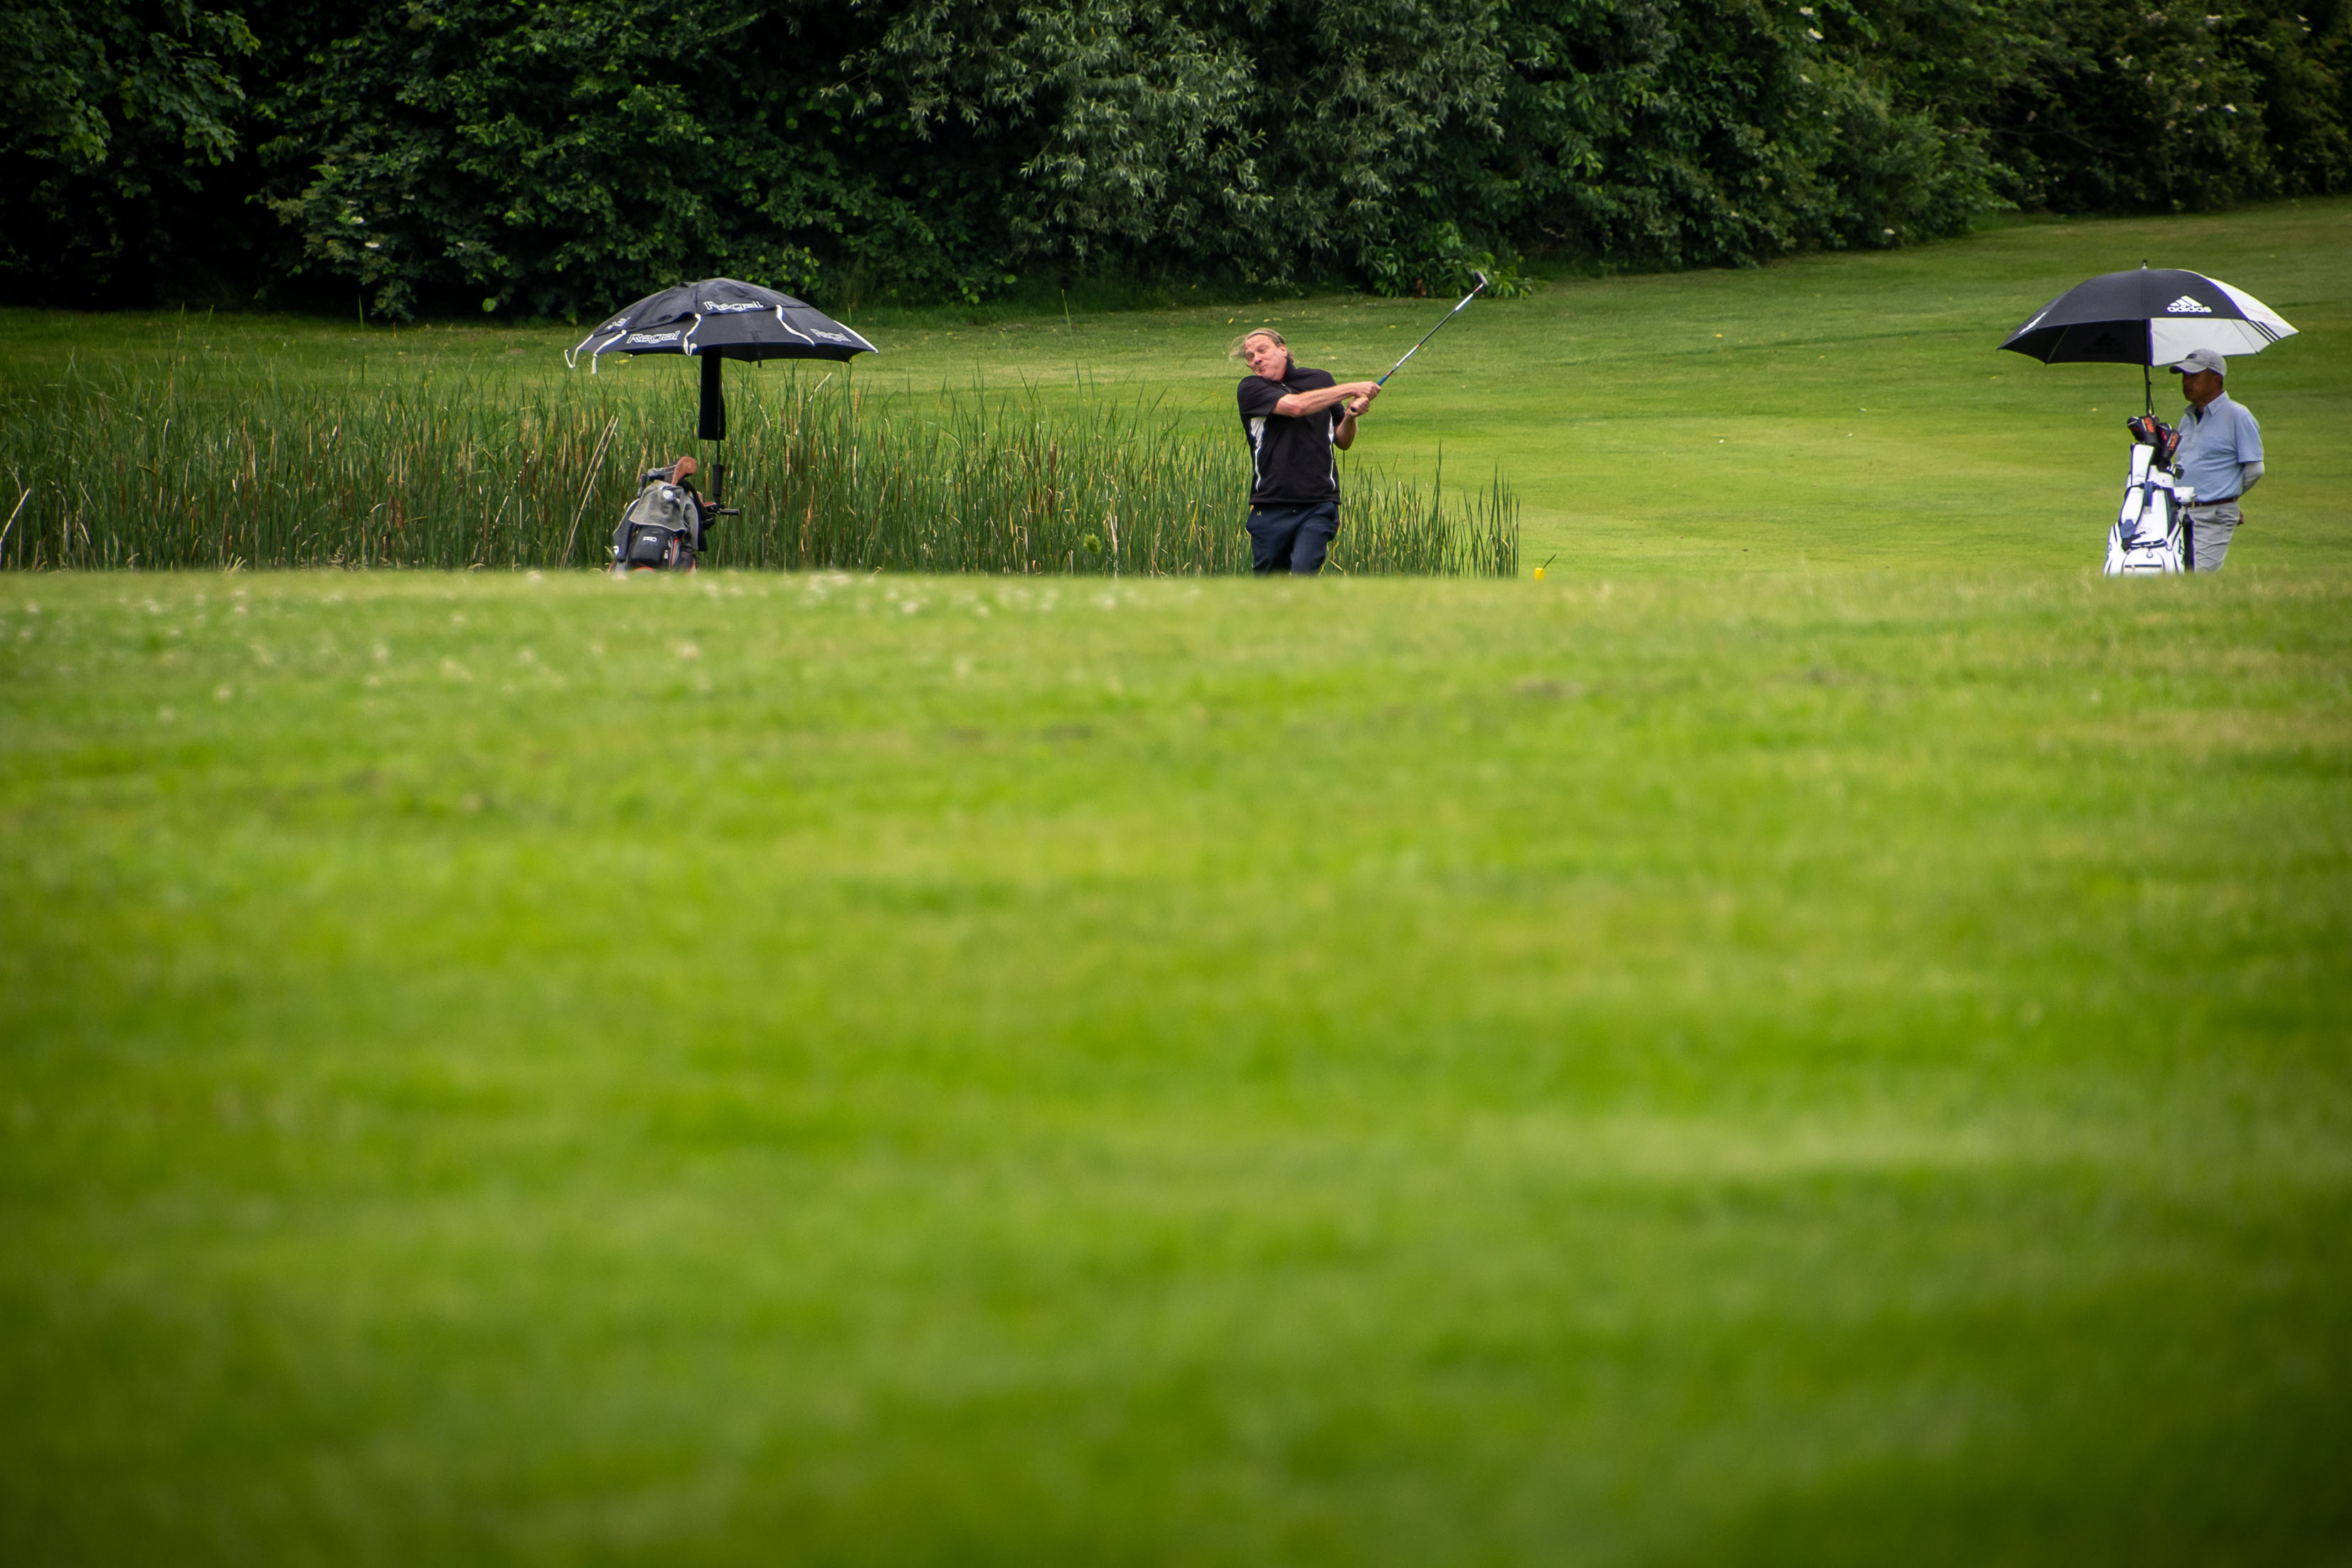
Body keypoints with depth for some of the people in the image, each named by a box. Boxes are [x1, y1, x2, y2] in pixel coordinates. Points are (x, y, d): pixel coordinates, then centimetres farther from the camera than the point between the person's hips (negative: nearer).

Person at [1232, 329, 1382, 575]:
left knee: (1304, 570, -19)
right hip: (1271, 506, 0)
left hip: (1319, 503, 0)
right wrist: (1352, 389, -11)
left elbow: (1343, 442, 19)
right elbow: (1295, 405, -16)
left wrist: (1350, 416, -3)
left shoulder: (1321, 380, 13)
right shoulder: (1251, 389, 2)